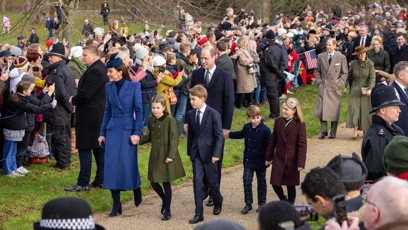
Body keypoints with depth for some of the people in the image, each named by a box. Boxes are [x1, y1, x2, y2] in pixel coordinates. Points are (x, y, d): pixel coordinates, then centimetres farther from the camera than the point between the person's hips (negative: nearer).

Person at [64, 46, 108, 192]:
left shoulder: (94, 71, -20)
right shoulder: (101, 68, 12)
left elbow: (85, 94, -23)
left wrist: (74, 101, -5)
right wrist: (77, 100, 9)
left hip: (89, 116, -10)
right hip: (99, 114, 10)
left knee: (84, 148, -6)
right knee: (98, 147, 13)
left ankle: (83, 183, -4)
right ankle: (101, 180, 18)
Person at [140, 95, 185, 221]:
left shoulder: (170, 121, -14)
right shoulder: (151, 120, 6)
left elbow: (174, 139, -14)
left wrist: (171, 155, -19)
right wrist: (139, 139, 0)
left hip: (166, 156, -6)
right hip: (155, 156, 6)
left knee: (166, 183, 1)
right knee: (153, 182, 8)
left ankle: (167, 210, 13)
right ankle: (165, 200, 35)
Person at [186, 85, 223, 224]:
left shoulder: (214, 114, -12)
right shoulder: (190, 114, 3)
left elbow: (219, 136, -12)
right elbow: (191, 134, 11)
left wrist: (216, 154, -17)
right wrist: (190, 151, 10)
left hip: (209, 153, -4)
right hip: (196, 154, 4)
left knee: (212, 181, 8)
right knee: (197, 182, -2)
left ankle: (218, 203, 38)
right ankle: (199, 214, 0)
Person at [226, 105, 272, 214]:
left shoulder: (265, 130, -15)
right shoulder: (247, 127, 1)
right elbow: (241, 134, 24)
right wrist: (228, 135, 34)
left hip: (260, 161, -4)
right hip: (248, 160, 4)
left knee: (261, 182, 10)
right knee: (247, 180, -2)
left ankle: (262, 203, 24)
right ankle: (248, 204, 7)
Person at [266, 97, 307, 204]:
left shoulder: (299, 125, -11)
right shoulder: (278, 121, 2)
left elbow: (302, 145, -10)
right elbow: (273, 141, 9)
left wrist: (301, 163, -15)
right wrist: (268, 157, 11)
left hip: (292, 160, -3)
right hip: (278, 159, 3)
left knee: (291, 186, 7)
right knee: (275, 183, 0)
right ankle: (284, 200, 27)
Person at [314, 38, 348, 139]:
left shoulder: (341, 58, 0)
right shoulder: (321, 56, 7)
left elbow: (345, 73, 4)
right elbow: (317, 70, 17)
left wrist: (339, 83, -5)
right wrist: (319, 81, 4)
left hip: (335, 88, -2)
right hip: (323, 87, 2)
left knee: (334, 110, 2)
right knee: (322, 109, -4)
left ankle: (333, 132, 10)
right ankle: (323, 131, 5)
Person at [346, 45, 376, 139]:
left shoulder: (370, 64, -5)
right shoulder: (353, 64, 2)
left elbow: (372, 78, -13)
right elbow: (349, 76, 16)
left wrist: (370, 89, -26)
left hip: (366, 90, -1)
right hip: (355, 90, 1)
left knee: (365, 109, 3)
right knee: (354, 108, -12)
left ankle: (365, 130, 16)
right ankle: (356, 130, -16)